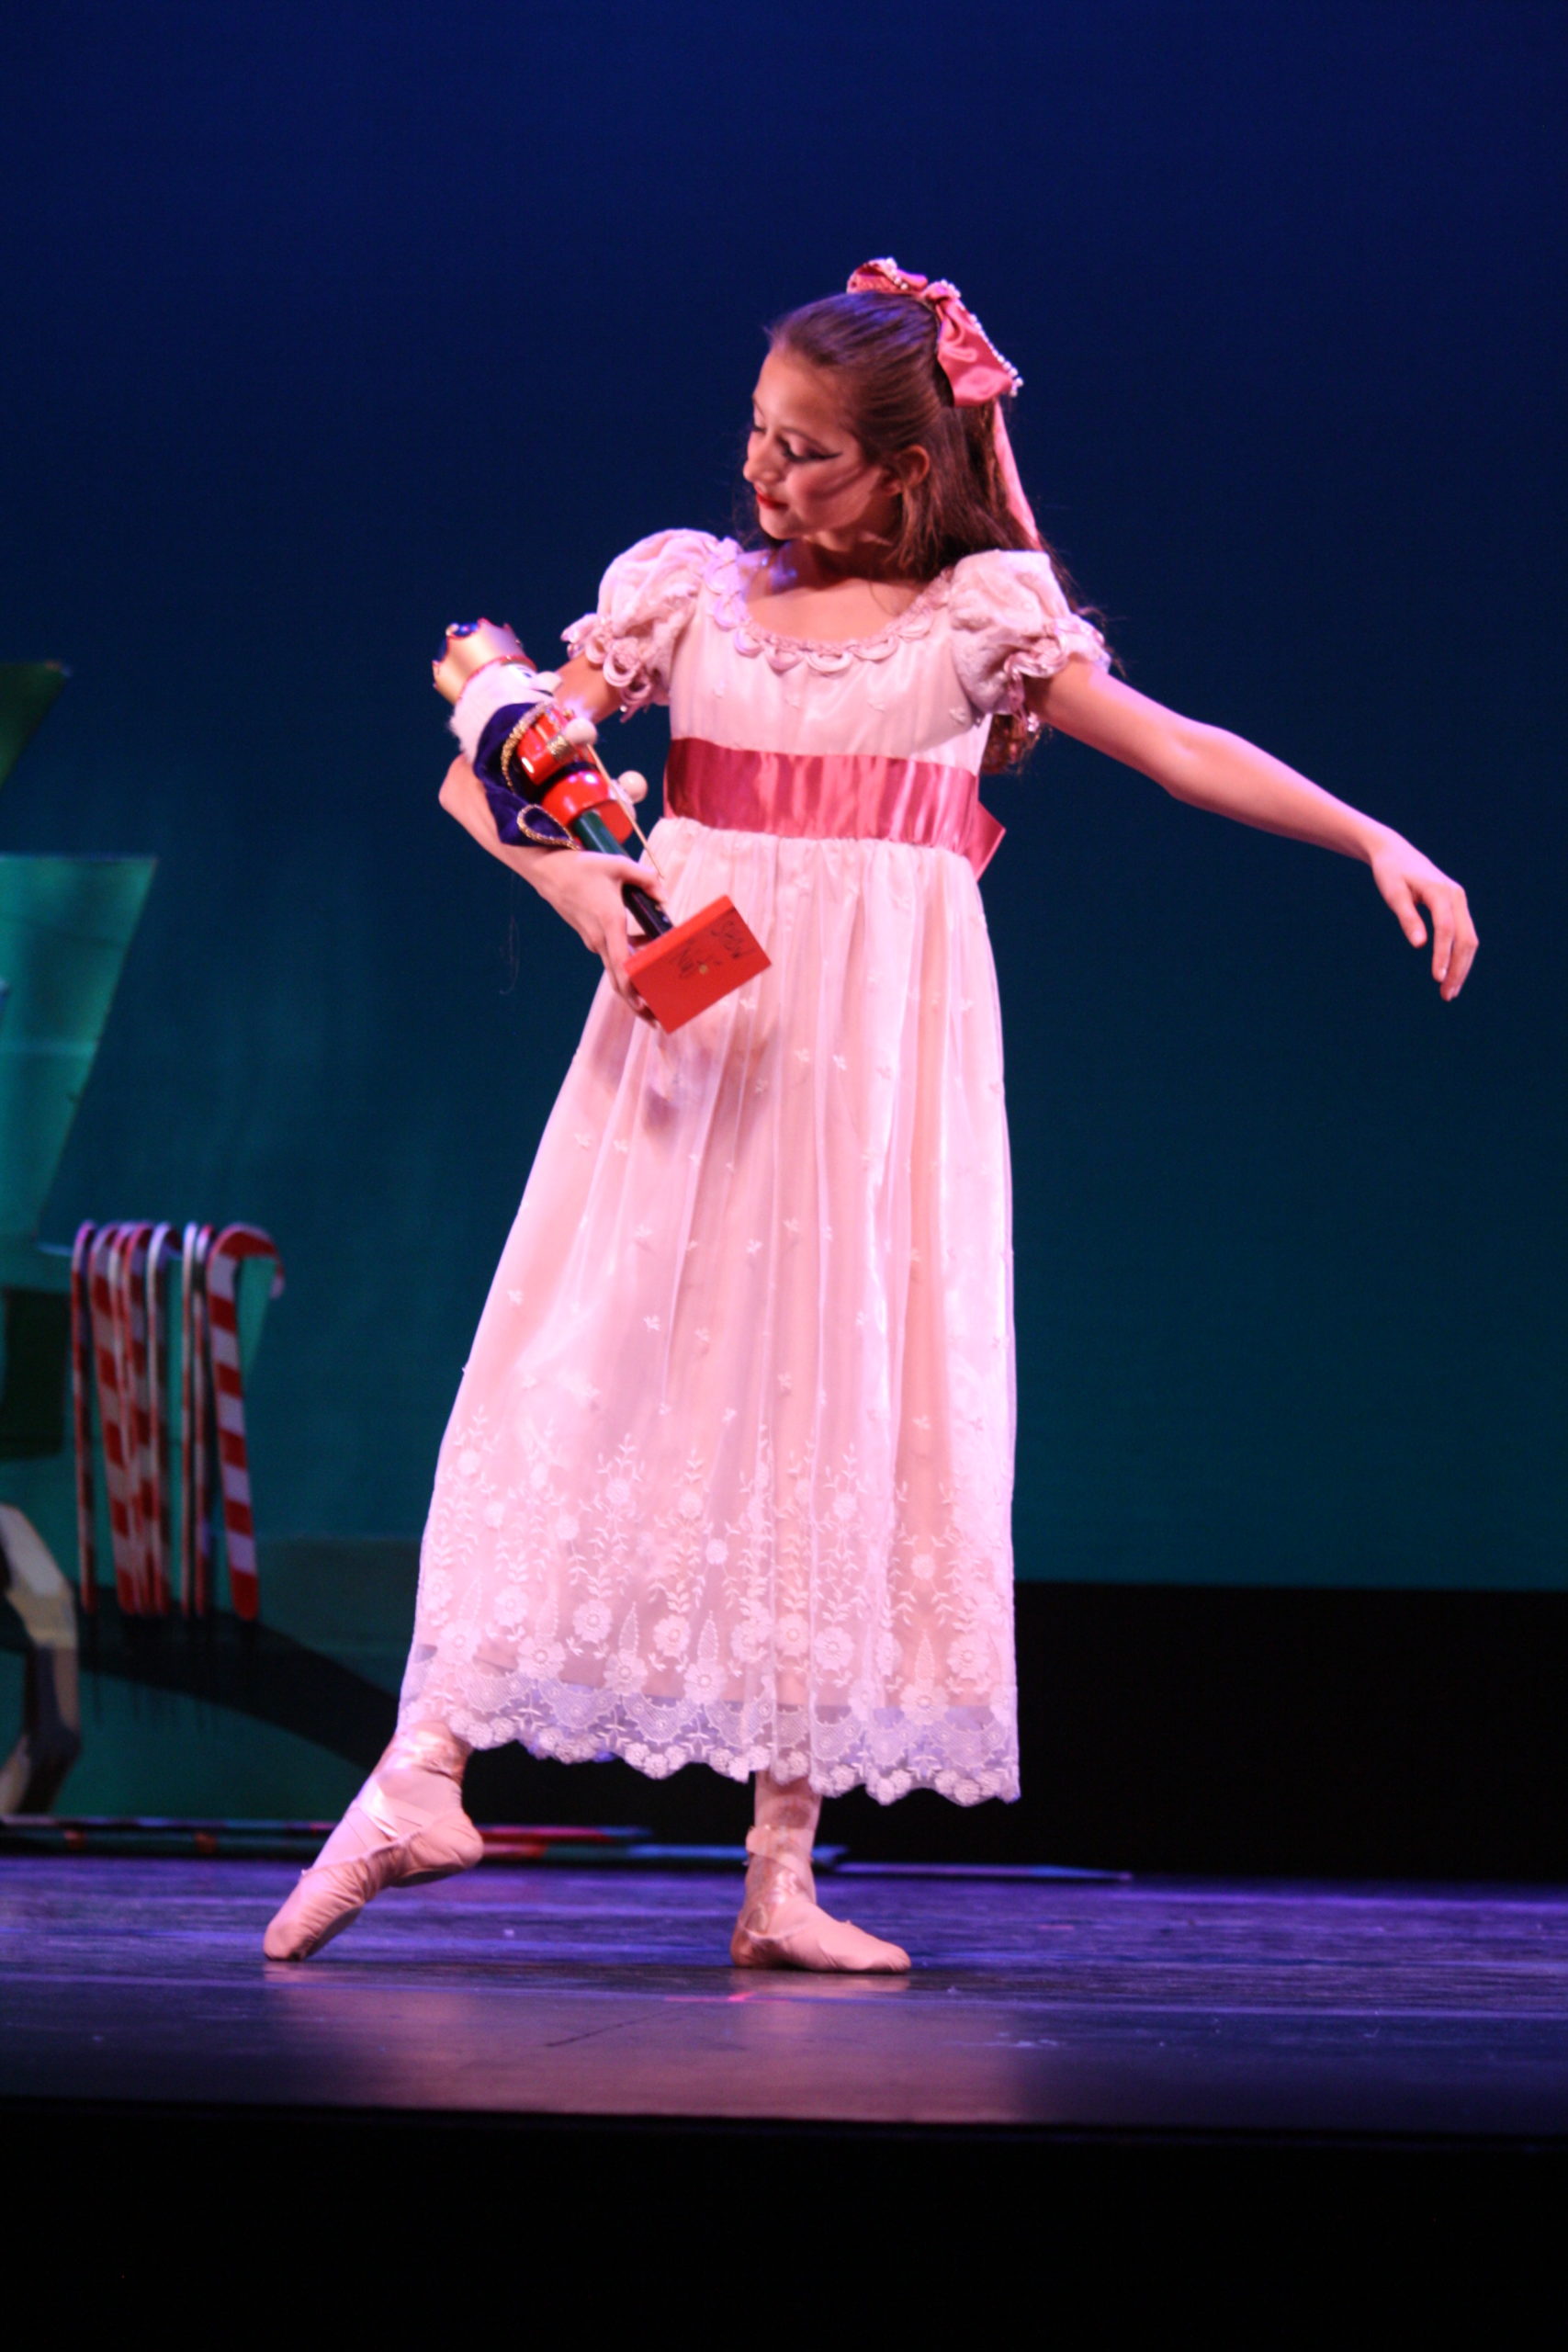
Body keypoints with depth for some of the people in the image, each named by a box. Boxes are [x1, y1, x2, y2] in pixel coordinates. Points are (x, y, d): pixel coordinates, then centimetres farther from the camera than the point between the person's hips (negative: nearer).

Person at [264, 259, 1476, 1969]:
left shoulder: (980, 616, 6)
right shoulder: (691, 591, 8)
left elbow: (1181, 751, 4)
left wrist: (1379, 840, -6)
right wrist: (569, 871, -13)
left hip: (880, 1050, 0)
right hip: (700, 1015, 0)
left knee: (845, 1411, -2)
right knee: (584, 1375, -7)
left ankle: (784, 1870, 1)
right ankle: (422, 1773, -6)